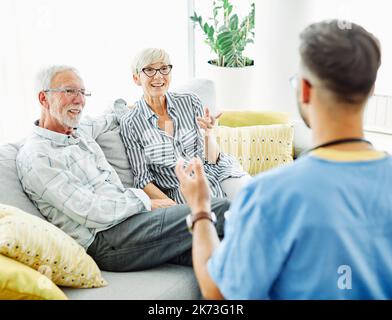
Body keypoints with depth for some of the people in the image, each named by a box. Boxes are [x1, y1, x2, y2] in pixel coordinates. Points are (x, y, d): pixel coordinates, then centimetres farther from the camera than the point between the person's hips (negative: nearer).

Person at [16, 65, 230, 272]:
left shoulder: (79, 129, 16)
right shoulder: (35, 157, -10)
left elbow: (109, 119, 41)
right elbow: (92, 213, -16)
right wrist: (145, 201, -9)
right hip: (104, 240, -8)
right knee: (221, 210, -18)